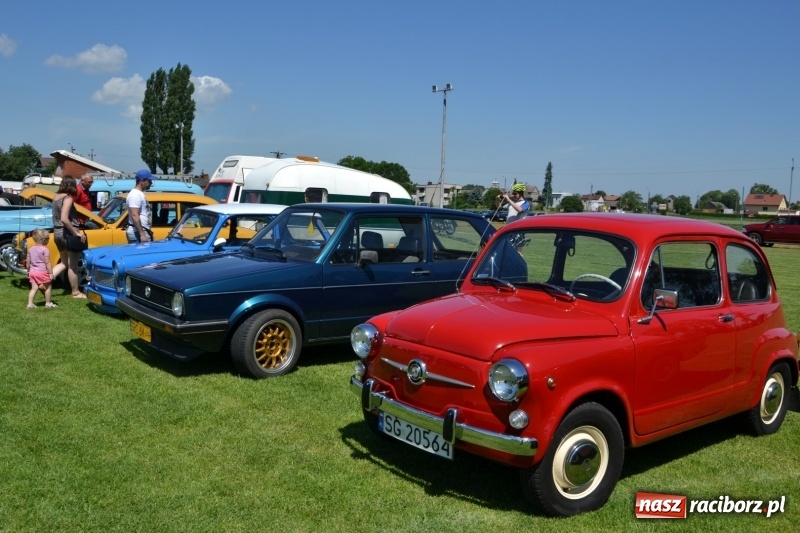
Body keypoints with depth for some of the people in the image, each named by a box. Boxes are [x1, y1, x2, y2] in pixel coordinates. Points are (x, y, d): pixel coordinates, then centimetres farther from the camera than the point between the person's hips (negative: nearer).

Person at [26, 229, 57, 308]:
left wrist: (28, 271, 22)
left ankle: (30, 304, 2)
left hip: (32, 272, 6)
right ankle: (48, 303, 14)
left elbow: (28, 262, 12)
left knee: (34, 288, 10)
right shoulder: (45, 250, -13)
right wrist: (51, 273, -13)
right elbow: (47, 263, -15)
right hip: (42, 272, -6)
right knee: (48, 287, 9)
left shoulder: (31, 249, 8)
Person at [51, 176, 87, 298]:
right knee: (73, 265, 4)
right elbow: (64, 219, -27)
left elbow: (58, 217, 14)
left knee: (64, 263, 20)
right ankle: (76, 292, 13)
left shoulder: (56, 197, 8)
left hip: (57, 232, 8)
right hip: (68, 233, -8)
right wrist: (77, 233, -22)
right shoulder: (68, 198, -18)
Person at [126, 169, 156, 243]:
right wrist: (142, 234, -25)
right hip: (137, 232, -10)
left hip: (142, 231, 10)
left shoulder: (140, 194, 17)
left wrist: (148, 231, 24)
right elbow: (135, 216, -22)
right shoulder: (135, 195, -14)